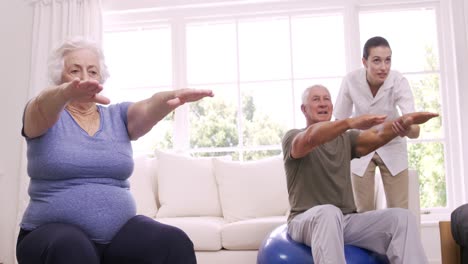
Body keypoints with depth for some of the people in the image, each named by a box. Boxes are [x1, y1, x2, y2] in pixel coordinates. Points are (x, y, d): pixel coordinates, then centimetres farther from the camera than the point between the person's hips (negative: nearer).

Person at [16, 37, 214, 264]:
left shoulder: (118, 116, 10)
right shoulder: (44, 115, 3)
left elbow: (147, 109, -11)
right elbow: (44, 105, -21)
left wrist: (172, 96, -34)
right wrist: (67, 92, -46)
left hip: (119, 228, 2)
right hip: (55, 230, -1)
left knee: (174, 242, -26)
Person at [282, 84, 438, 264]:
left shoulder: (345, 138, 18)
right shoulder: (292, 137, 3)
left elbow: (377, 135, -2)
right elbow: (311, 137, -22)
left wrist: (405, 121, -23)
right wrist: (352, 122, -38)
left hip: (346, 220, 5)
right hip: (307, 219, -4)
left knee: (401, 217, -18)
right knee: (329, 212, -38)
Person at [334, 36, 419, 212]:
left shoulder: (399, 81, -24)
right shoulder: (351, 81, -23)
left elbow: (415, 130, -33)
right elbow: (340, 120, -10)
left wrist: (407, 128, -56)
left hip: (392, 147, 0)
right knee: (364, 211, 5)